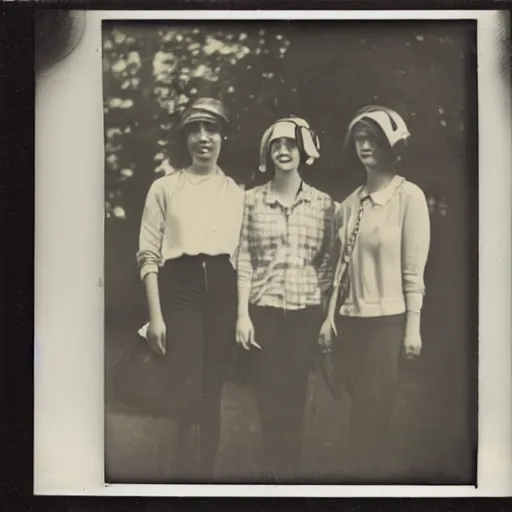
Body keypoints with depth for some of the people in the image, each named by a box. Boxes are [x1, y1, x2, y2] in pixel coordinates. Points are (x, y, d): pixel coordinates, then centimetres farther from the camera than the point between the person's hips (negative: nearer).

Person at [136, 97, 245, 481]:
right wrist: (155, 315, -7)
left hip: (222, 289, 2)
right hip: (180, 286, -2)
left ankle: (208, 468, 22)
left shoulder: (236, 193, 12)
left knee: (213, 390, 7)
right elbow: (149, 254, 1)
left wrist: (244, 312, 1)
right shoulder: (165, 187, 6)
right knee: (187, 387, -14)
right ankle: (188, 466, 6)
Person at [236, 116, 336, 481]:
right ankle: (277, 471, 21)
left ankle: (291, 469, 24)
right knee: (269, 395, 4)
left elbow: (327, 263, 5)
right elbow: (243, 260, -1)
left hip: (306, 311, 0)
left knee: (295, 394, 7)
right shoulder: (252, 199, 2)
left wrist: (328, 315, 0)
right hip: (262, 309, 0)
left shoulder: (323, 203, 3)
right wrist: (242, 314, -6)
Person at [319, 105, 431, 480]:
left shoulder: (409, 196, -7)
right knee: (364, 412, 14)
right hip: (349, 319, 5)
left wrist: (413, 325, -10)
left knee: (372, 414, 2)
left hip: (387, 320, -5)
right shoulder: (351, 202, 9)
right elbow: (343, 264, 10)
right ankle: (367, 471, 28)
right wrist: (331, 317, 7)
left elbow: (414, 269, -9)